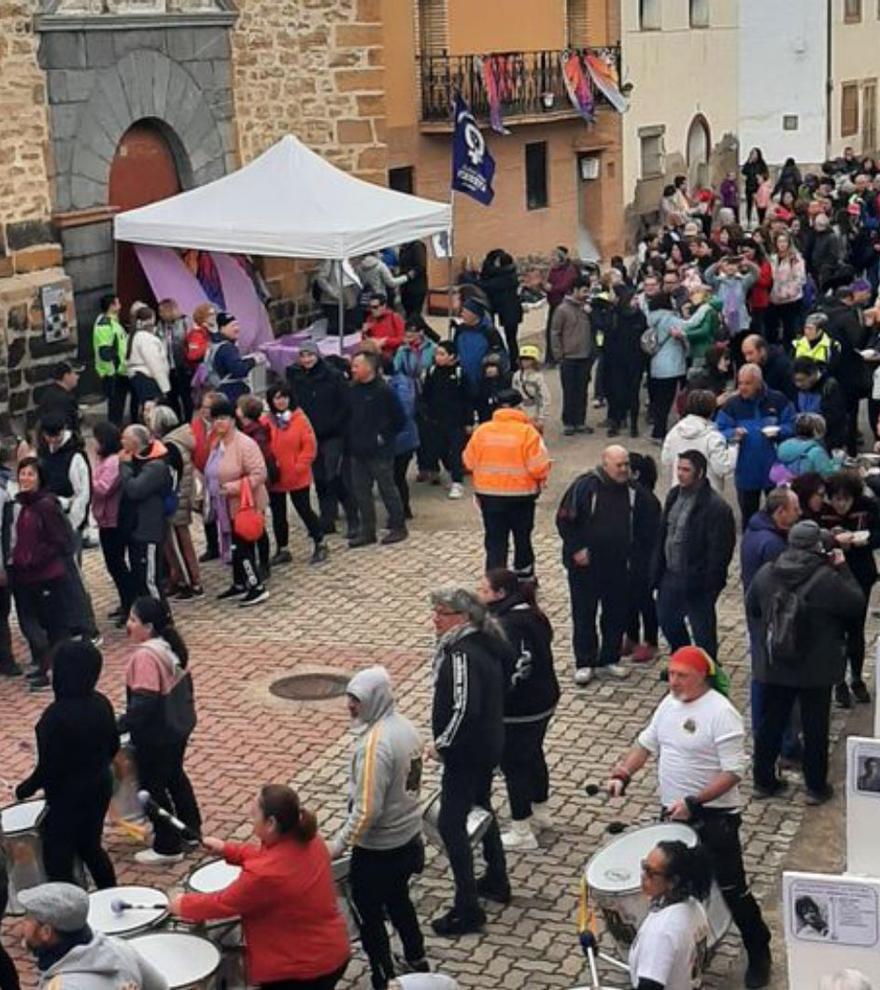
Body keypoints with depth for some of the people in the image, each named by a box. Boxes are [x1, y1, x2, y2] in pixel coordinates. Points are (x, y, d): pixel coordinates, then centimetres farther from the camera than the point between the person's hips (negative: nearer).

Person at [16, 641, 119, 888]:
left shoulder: (56, 716, -26)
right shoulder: (101, 704, -5)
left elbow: (48, 768, -21)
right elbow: (113, 747, 7)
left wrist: (25, 789, -5)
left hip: (67, 797, -7)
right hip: (100, 788, 7)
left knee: (58, 861, 7)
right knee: (91, 847, 25)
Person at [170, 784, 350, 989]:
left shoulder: (265, 874, -30)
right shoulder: (308, 839, -7)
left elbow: (224, 904, -14)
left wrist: (183, 905, 2)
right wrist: (226, 849, 12)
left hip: (302, 971, -8)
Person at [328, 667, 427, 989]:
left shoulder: (374, 744, -28)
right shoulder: (406, 727, -1)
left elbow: (367, 810, -27)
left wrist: (338, 845, -17)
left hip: (378, 849, -9)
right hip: (408, 838, 9)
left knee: (370, 915, 8)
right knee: (398, 901, 28)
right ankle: (416, 960, 43)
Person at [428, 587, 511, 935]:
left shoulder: (462, 656, -25)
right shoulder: (486, 644, 4)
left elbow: (463, 708, -33)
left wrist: (442, 743, -20)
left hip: (465, 753, -10)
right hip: (488, 746, 10)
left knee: (451, 825, -5)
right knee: (481, 809, 26)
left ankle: (467, 909, -2)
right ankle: (496, 881, 42)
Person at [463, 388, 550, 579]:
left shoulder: (482, 430, -3)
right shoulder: (527, 431, -13)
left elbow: (469, 461, 4)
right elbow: (538, 467, -17)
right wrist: (542, 479, 4)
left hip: (489, 494, 2)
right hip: (521, 494, -2)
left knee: (495, 541, 8)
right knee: (522, 537, 17)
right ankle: (525, 578, 29)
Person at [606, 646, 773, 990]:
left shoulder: (721, 713, -21)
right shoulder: (670, 703, 3)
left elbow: (733, 772, -23)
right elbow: (647, 743, 14)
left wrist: (693, 802, -28)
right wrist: (622, 775, -3)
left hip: (713, 818, -7)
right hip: (674, 813, 7)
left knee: (731, 889, 1)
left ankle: (759, 955, 16)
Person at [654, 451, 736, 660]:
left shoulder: (715, 507, -20)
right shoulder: (674, 495, 6)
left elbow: (719, 550, -20)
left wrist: (710, 585, -21)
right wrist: (658, 570, 11)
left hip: (697, 581, -9)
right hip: (671, 576, 9)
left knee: (703, 631, 4)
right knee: (667, 619, 22)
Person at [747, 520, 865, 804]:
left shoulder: (765, 574, -5)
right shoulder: (827, 579, -21)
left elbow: (751, 608, 8)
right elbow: (856, 605, -9)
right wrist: (842, 569, -2)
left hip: (773, 666, 4)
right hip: (816, 670, -4)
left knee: (771, 723, 16)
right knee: (815, 727, 10)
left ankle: (763, 780, 24)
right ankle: (816, 787, 19)